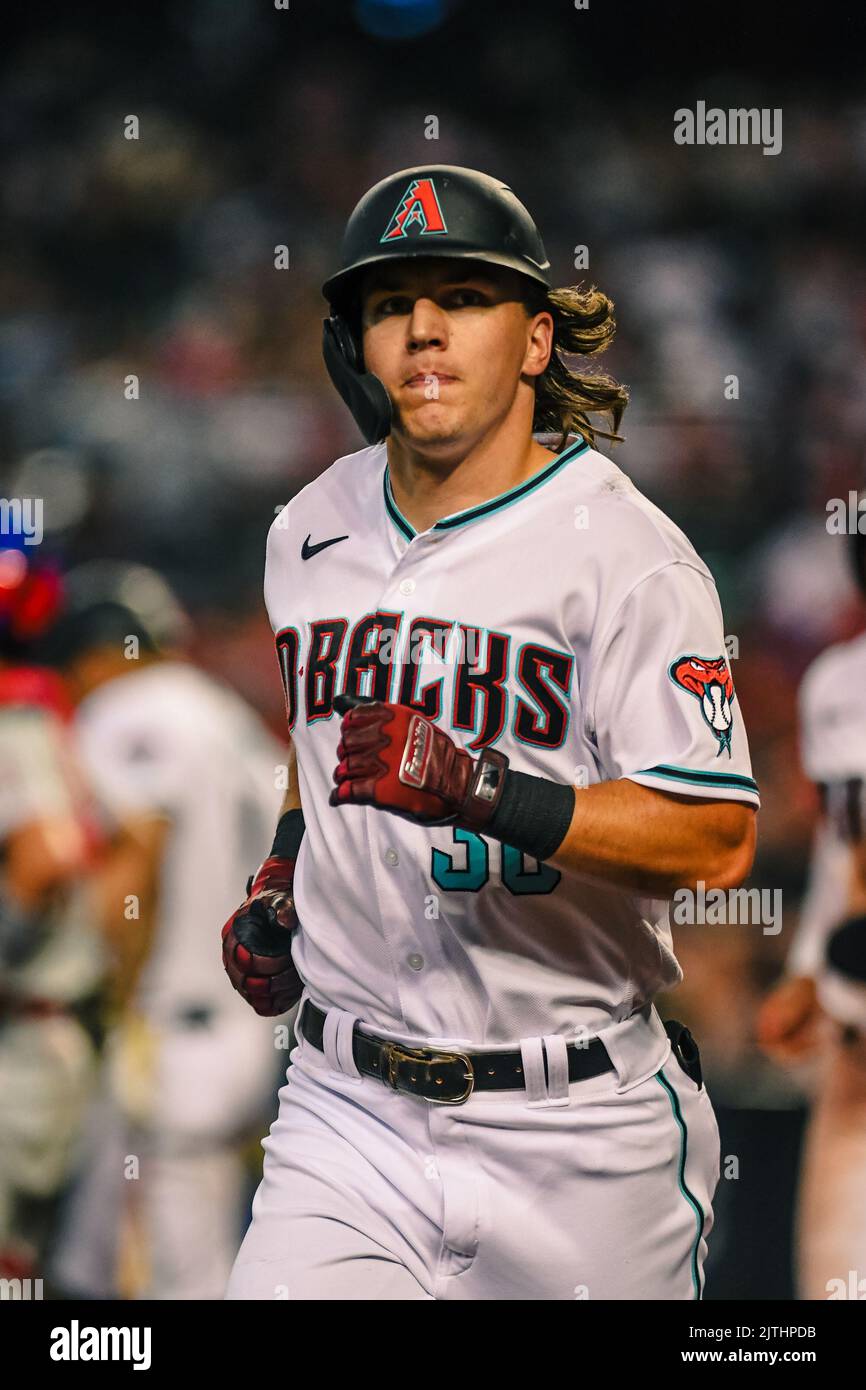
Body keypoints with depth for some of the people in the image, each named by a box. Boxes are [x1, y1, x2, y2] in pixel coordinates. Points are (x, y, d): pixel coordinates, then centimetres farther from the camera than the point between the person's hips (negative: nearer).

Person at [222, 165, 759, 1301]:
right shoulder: (312, 532, 11)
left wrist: (484, 793, -28)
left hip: (574, 1127, -4)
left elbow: (718, 842, -18)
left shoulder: (625, 553, -9)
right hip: (348, 1111, 4)